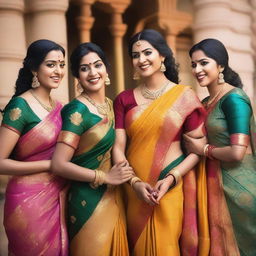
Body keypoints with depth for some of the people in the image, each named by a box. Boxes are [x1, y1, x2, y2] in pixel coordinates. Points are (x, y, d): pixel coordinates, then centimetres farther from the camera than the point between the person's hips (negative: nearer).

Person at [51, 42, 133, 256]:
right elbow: (59, 165, -22)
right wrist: (107, 177, -17)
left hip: (112, 196, 7)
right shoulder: (77, 110, -16)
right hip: (89, 200, -7)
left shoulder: (109, 104, 6)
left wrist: (126, 176, 3)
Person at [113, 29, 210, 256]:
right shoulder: (124, 99, 4)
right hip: (135, 190, 3)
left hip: (173, 188, -2)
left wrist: (171, 179, -15)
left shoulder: (184, 96, -3)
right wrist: (134, 183, -14)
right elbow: (118, 148, -1)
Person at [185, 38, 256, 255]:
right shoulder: (206, 103, 10)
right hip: (216, 184, 8)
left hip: (237, 186, -8)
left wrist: (204, 149, -10)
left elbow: (237, 153, -22)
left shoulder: (234, 99, -14)